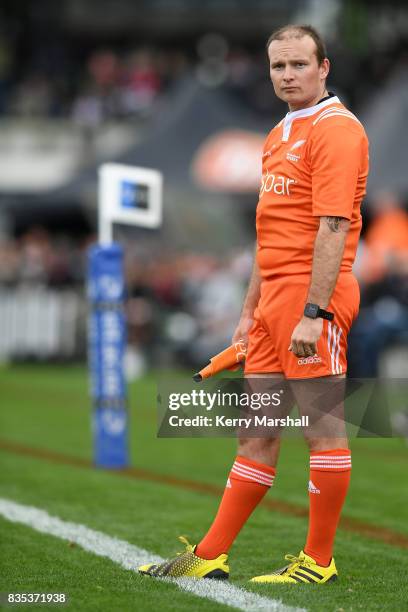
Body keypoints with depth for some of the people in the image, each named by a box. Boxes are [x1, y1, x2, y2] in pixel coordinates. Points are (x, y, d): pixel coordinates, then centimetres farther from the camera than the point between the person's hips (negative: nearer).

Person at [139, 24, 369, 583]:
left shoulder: (335, 128, -9)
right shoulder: (278, 137, 20)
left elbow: (334, 226, -18)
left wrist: (314, 311, -23)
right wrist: (251, 309, 23)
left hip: (314, 297, -9)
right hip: (275, 298, 9)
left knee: (324, 429, -3)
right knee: (257, 431, 11)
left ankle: (319, 561, 3)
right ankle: (210, 556, 14)